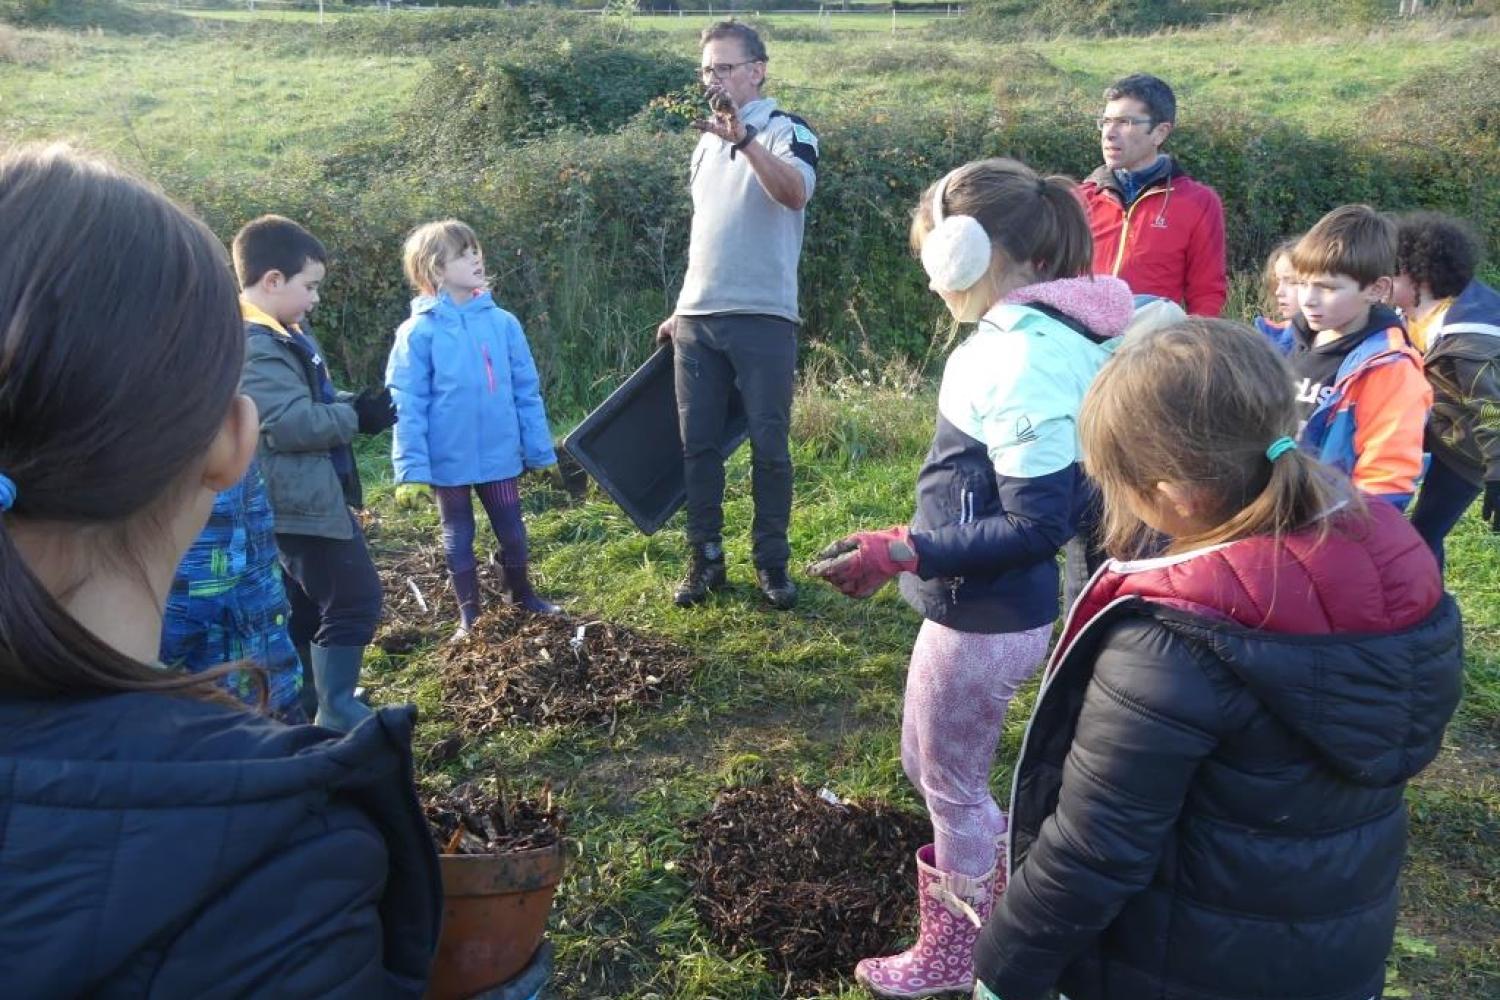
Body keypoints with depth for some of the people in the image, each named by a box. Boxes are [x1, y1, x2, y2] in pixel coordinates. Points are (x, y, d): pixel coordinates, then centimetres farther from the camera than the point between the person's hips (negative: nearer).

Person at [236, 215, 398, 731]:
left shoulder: (277, 335, 15)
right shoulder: (255, 346, -20)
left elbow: (309, 403, 24)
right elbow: (291, 423, -28)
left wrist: (353, 403, 4)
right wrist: (358, 417, -15)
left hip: (300, 498, 11)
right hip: (304, 501, -11)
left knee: (305, 607, 17)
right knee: (354, 599, -5)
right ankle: (337, 712, 3)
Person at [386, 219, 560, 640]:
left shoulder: (503, 323, -3)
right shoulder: (419, 332, -12)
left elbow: (526, 391, 2)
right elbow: (407, 404, -10)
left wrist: (539, 448, 3)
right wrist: (413, 464, -15)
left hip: (500, 454, 2)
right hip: (450, 459, -2)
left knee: (512, 530, 16)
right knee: (458, 537, 15)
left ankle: (521, 595, 39)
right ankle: (470, 614, 30)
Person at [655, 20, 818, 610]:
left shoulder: (786, 132, -4)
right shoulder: (707, 144, 17)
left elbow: (796, 192, -26)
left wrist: (745, 140, -40)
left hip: (763, 319, -6)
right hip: (697, 321, 6)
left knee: (769, 446, 1)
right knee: (698, 444, 7)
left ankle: (771, 562, 13)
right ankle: (706, 560, 18)